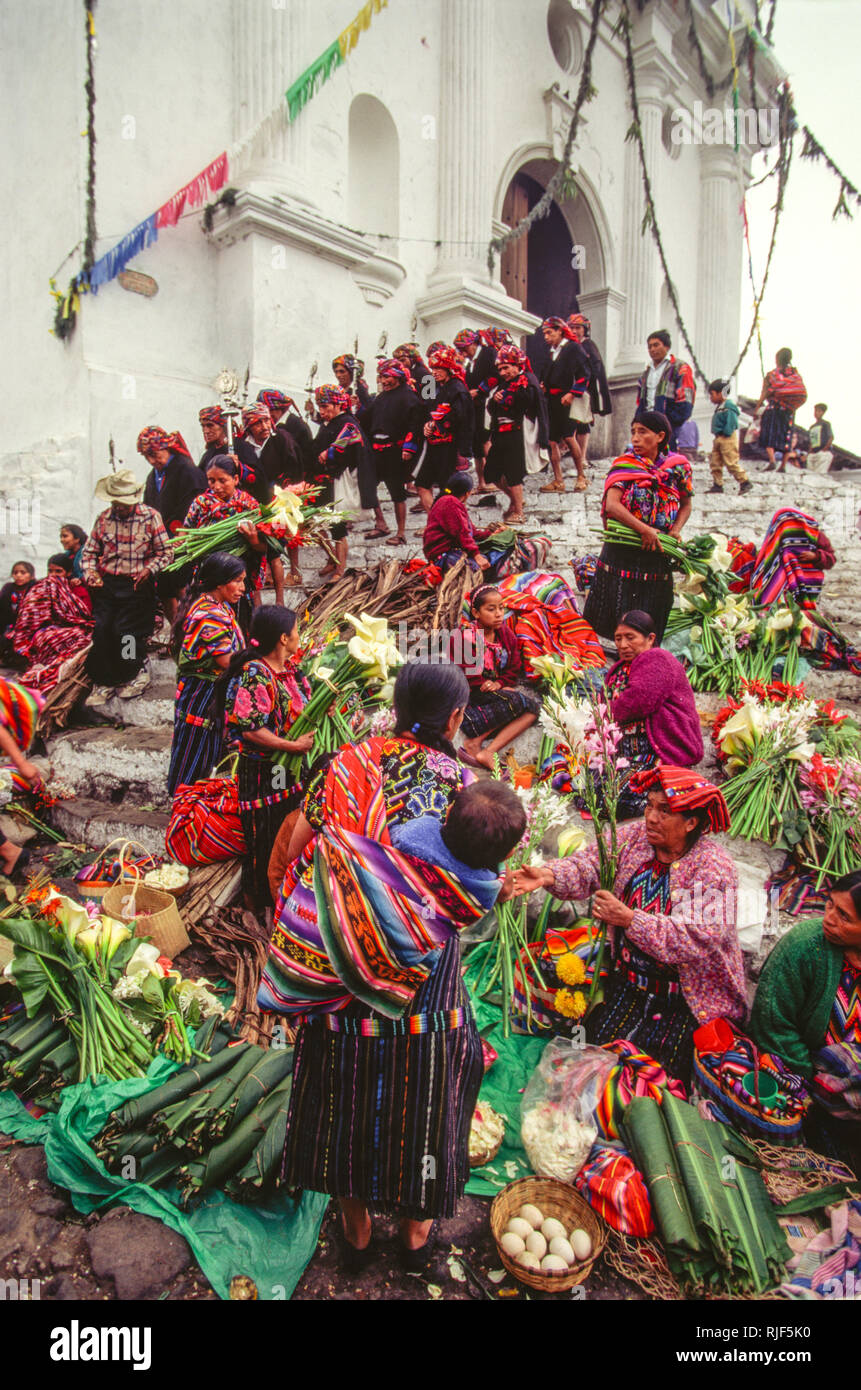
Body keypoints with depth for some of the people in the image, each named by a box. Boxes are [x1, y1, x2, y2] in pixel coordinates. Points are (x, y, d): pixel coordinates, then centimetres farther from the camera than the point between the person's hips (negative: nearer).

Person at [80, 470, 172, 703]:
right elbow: (89, 551, 14)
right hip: (107, 582, 3)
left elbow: (165, 553, 0)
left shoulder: (150, 516, -1)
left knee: (122, 630, -14)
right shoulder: (103, 518, 8)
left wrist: (149, 569, -16)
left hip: (137, 584, -3)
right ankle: (104, 682, 5)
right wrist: (90, 572, -4)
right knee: (100, 629, -11)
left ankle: (137, 674, 13)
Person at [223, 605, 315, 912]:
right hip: (262, 770, -8)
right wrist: (294, 745, -21)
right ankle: (258, 900, 24)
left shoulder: (290, 668, 5)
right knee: (265, 835, 5)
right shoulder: (254, 676, -22)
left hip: (292, 769, 8)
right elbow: (250, 729, -24)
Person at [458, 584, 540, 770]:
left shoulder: (506, 633, 7)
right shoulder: (466, 636, -11)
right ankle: (474, 742, -22)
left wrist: (499, 684, -8)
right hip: (470, 695, -7)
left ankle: (488, 752, -28)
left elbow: (515, 668, 10)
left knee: (534, 707, -18)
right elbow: (466, 675, -12)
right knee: (517, 700, -28)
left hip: (498, 690, 7)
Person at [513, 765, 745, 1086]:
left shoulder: (714, 869, -20)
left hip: (688, 996, -4)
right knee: (600, 1044, 0)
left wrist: (630, 919, -36)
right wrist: (549, 875, -32)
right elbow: (589, 866, -11)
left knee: (655, 1068, -6)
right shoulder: (635, 837, -4)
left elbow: (699, 938, -29)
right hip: (629, 980, 4)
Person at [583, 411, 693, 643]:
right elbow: (612, 504, -16)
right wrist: (644, 529, -23)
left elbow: (686, 505, 15)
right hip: (621, 551, -2)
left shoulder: (678, 467, 3)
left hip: (656, 553, 2)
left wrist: (675, 530, -4)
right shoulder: (624, 464, -4)